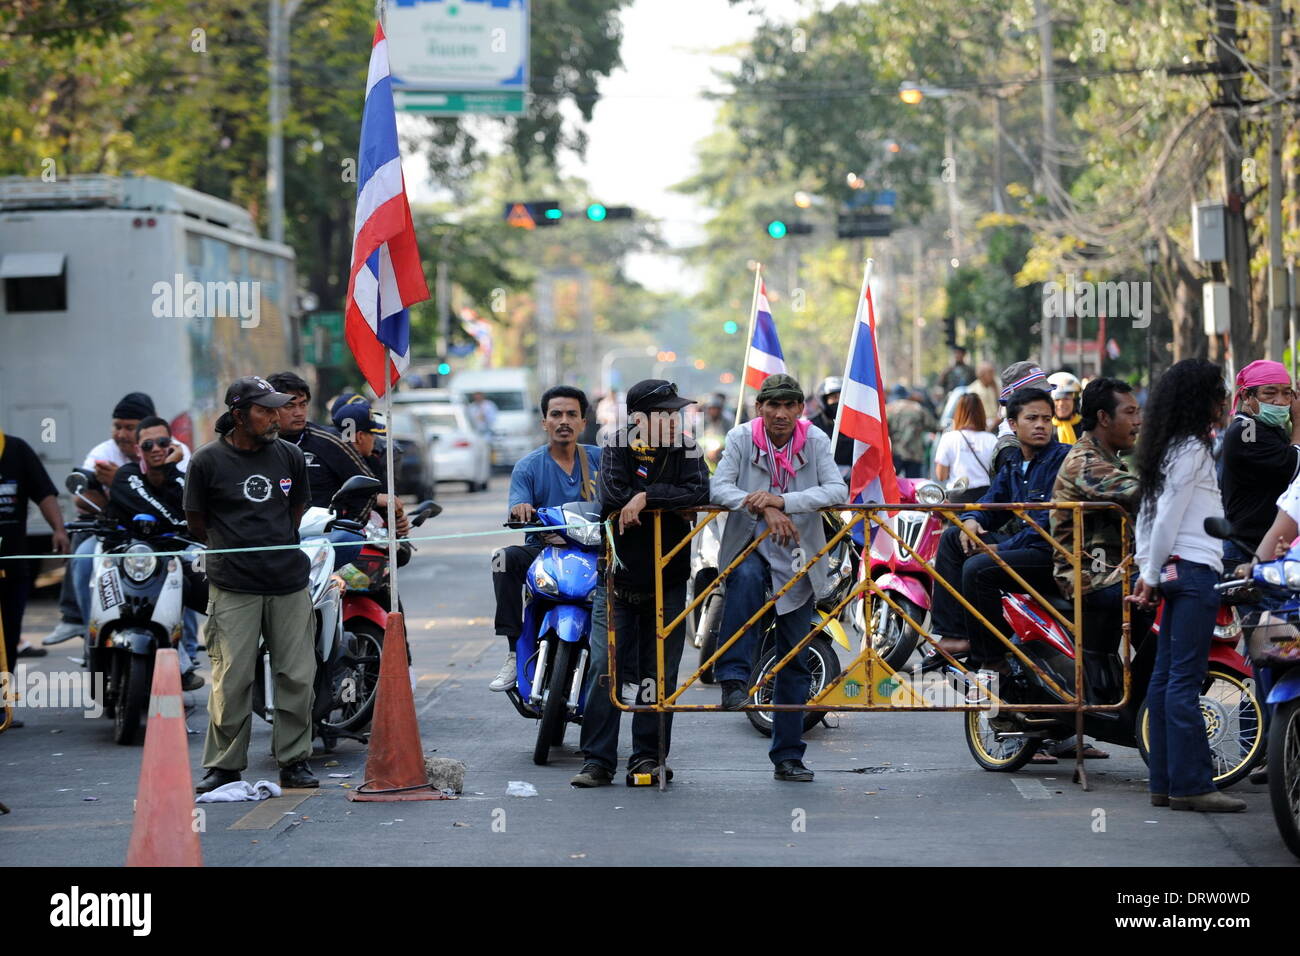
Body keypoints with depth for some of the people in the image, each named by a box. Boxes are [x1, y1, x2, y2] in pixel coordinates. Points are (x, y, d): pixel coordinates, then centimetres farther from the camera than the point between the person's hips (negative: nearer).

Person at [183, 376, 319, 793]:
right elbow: (196, 520, 7)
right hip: (233, 587, -3)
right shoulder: (208, 461, -3)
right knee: (232, 679, -3)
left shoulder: (290, 456, 8)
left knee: (297, 676, 3)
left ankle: (294, 761, 14)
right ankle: (223, 765, 8)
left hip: (289, 582, 3)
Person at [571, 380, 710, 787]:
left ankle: (648, 757, 13)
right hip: (618, 578, -1)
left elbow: (699, 493, -18)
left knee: (660, 673, 4)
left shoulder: (685, 449, 0)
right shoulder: (616, 450, -2)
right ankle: (597, 760, -3)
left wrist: (646, 496, -23)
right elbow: (611, 499, -19)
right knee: (604, 669, -7)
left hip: (667, 582, 1)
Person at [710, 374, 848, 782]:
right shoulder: (741, 438, -5)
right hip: (749, 545, -2)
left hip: (797, 556, 2)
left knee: (795, 662, 5)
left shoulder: (816, 441, -4)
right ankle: (734, 677, -36)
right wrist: (764, 509, -34)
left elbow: (837, 490, -17)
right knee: (746, 577, -40)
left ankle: (788, 757, 14)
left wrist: (782, 501, -30)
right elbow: (718, 487, -18)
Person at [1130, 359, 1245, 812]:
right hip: (1194, 570, -10)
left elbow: (1149, 512, 17)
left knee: (1165, 677, 8)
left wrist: (1147, 570, 15)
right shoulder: (1193, 449, -12)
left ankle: (1164, 783, 11)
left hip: (1175, 571, 10)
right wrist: (1152, 574, -7)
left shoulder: (1168, 448, 16)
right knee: (1185, 680, -10)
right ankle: (1191, 784, -11)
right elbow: (1168, 516, -14)